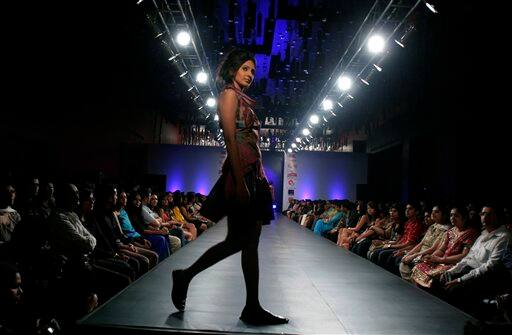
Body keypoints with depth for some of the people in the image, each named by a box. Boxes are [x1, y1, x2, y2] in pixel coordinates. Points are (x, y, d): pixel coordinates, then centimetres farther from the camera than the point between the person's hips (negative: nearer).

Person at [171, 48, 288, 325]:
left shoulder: (241, 99, 24)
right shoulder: (229, 94, -2)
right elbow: (230, 140, -14)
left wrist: (261, 179, 15)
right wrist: (240, 181, -22)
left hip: (252, 174, 9)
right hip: (240, 174, -9)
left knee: (250, 240, 6)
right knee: (239, 240, -5)